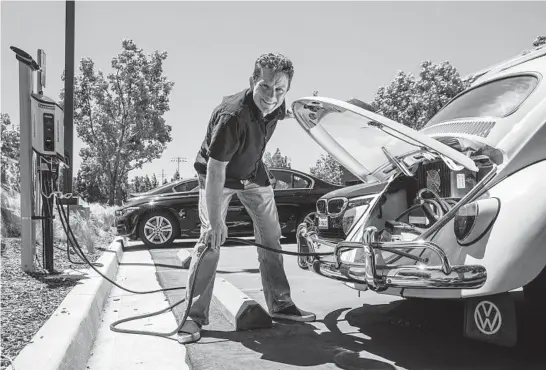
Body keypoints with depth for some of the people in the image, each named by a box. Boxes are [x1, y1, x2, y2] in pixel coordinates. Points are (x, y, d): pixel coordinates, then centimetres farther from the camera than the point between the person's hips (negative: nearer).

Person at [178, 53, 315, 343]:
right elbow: (215, 172, -35)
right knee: (210, 239, -16)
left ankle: (280, 305, 16)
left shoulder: (277, 107, -15)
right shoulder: (231, 115, -37)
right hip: (217, 175, -6)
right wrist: (215, 221, -34)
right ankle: (194, 316, -6)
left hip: (253, 173, 7)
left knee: (271, 236, 5)